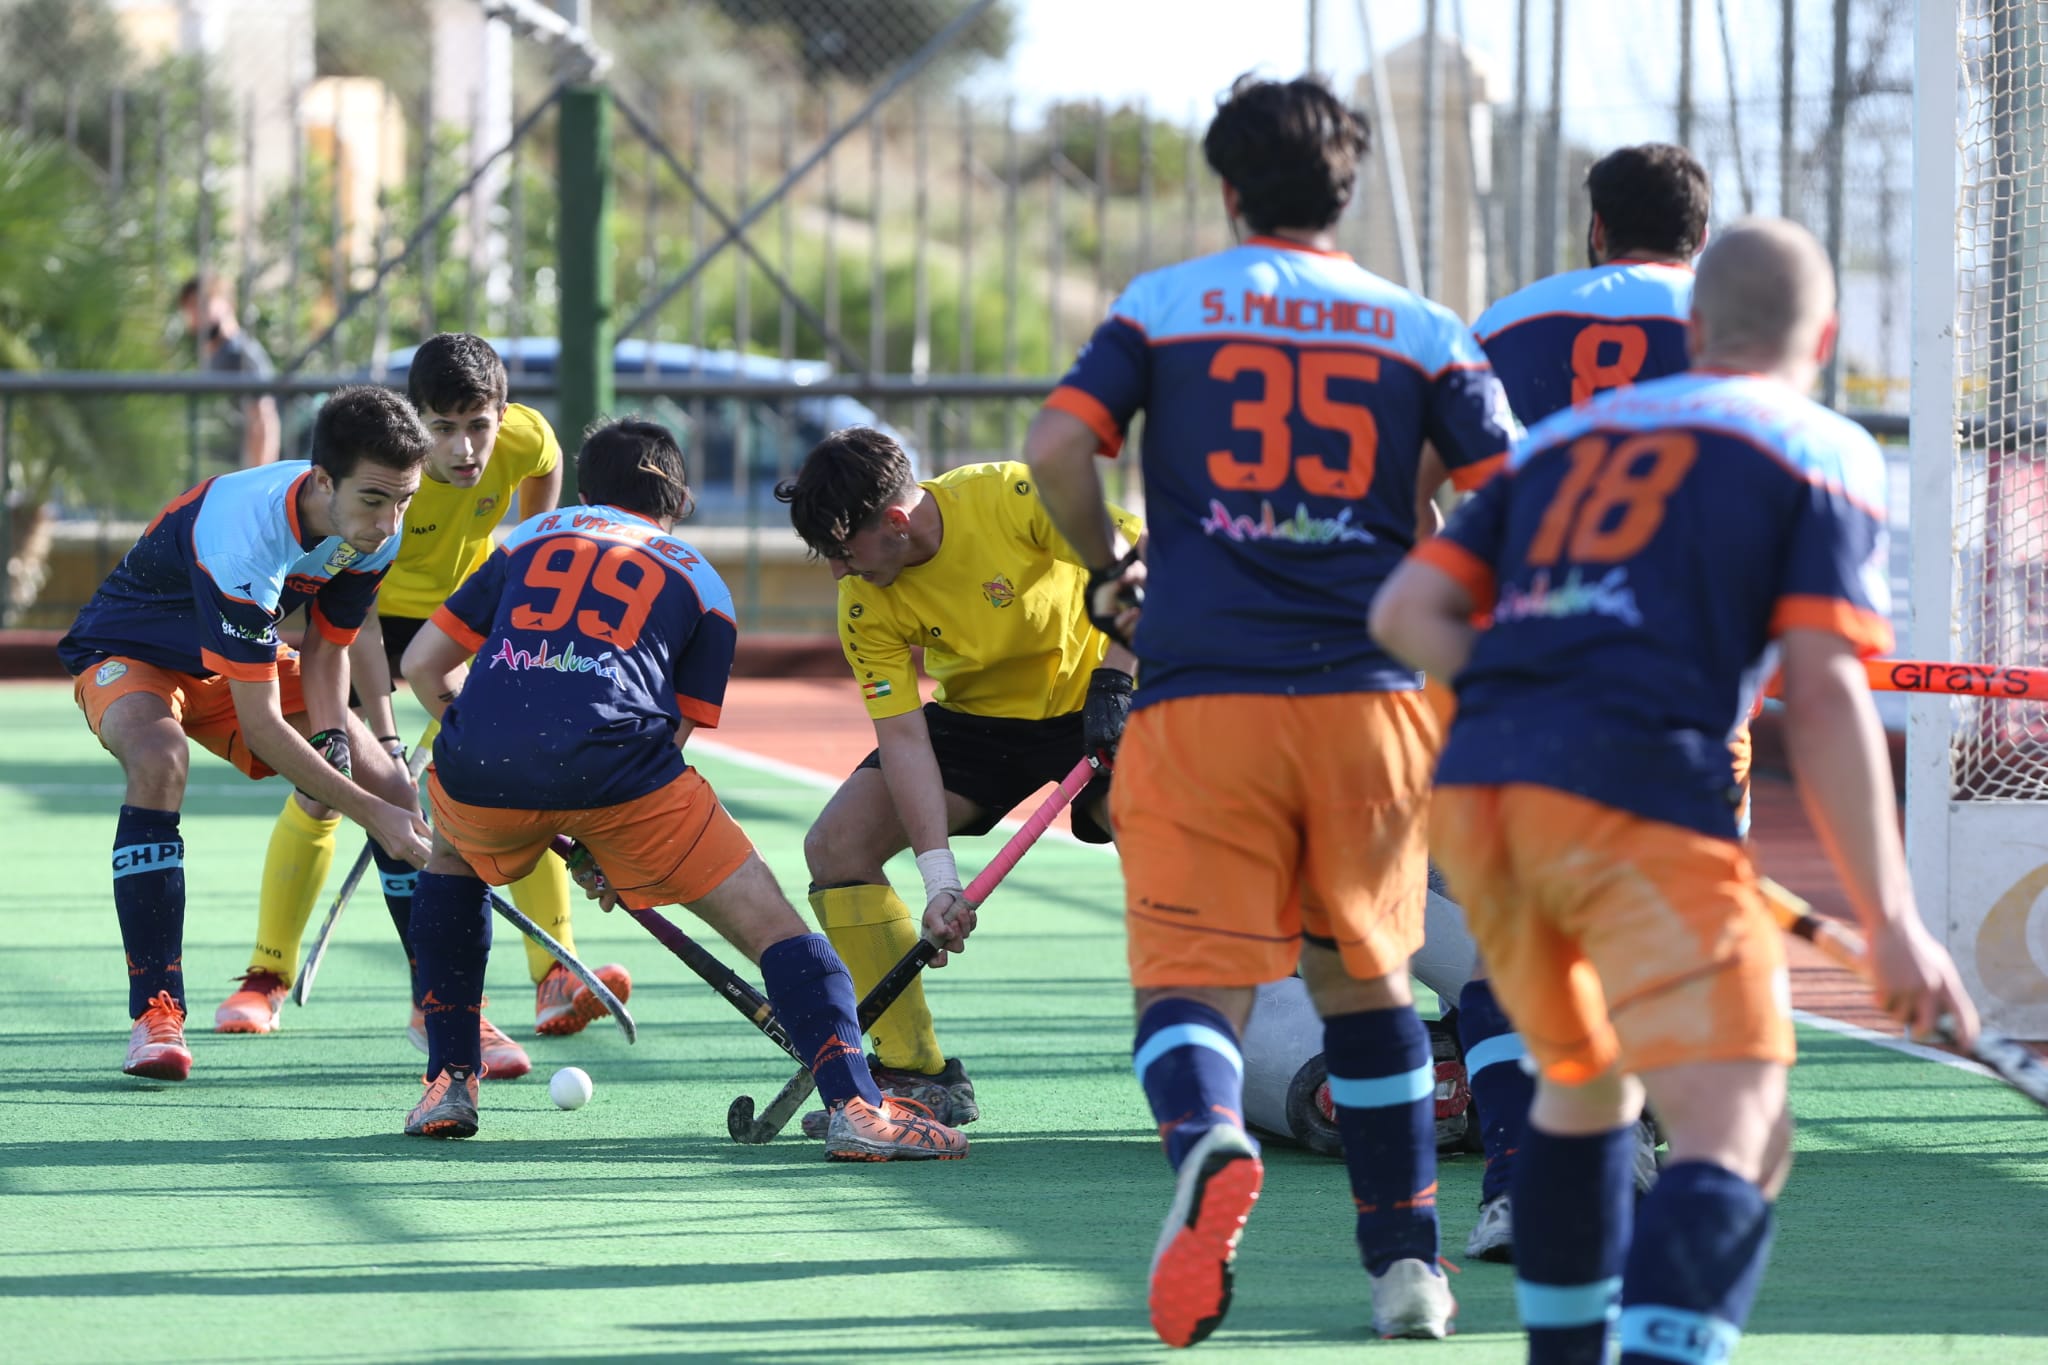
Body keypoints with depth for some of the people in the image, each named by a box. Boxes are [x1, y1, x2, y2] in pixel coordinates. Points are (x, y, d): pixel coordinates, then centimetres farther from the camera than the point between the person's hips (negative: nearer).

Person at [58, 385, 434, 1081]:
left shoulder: (376, 532, -18)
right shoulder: (242, 533, -42)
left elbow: (325, 646, -2)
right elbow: (259, 723, -38)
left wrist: (333, 745, -22)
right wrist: (368, 814, -36)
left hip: (244, 655, 7)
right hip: (130, 651, -7)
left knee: (391, 783, -5)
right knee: (159, 761, -39)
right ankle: (155, 1012, -35)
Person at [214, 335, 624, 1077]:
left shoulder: (526, 438, -27)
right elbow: (359, 623, -32)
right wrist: (383, 742, -37)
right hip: (375, 610, -3)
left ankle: (556, 980, -13)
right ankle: (267, 979, 11)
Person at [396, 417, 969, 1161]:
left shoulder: (532, 538, 30)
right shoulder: (701, 584, 26)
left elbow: (421, 663, 28)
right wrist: (618, 857, 31)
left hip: (481, 764, 3)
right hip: (611, 755, -3)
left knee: (451, 855, 37)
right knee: (767, 919, 6)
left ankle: (449, 1083, 29)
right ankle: (854, 1104, -13)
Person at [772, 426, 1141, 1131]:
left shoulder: (1014, 497, -28)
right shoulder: (867, 607, -17)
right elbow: (903, 737, -20)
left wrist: (1112, 678, -28)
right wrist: (940, 875, -29)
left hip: (1091, 704, -4)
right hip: (977, 718, 4)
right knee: (836, 844, -11)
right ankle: (919, 1074, -2)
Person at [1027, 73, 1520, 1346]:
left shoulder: (1164, 305, 7)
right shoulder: (1424, 331, 10)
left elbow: (1058, 450, -5)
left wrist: (1108, 577, 13)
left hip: (1201, 694, -2)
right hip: (1372, 701, 2)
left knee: (1192, 976, -3)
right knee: (1365, 974, 18)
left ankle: (1209, 1143, -36)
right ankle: (1409, 1263, 19)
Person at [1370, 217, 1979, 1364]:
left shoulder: (1562, 437, 25)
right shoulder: (1824, 454, 9)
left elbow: (1406, 612, 14)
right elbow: (1823, 697, -3)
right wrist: (1892, 923, -4)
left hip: (1478, 794, 6)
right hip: (1639, 806, -6)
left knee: (1584, 1087, 28)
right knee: (1737, 1142, -12)